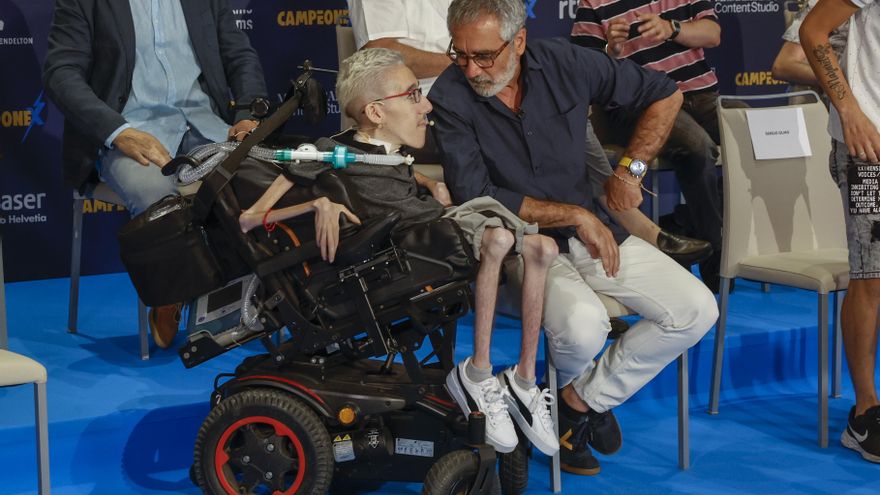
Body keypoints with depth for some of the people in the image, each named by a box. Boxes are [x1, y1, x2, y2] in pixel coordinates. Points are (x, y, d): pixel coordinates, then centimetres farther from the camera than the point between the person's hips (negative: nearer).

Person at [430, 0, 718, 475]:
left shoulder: (565, 63, -5)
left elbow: (664, 93, 8)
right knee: (582, 325, -33)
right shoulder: (449, 96, -13)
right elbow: (474, 198, -18)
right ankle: (571, 385, 7)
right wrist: (576, 215, -16)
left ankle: (585, 399, 6)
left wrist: (629, 169, 2)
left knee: (697, 310, -11)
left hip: (589, 228, 4)